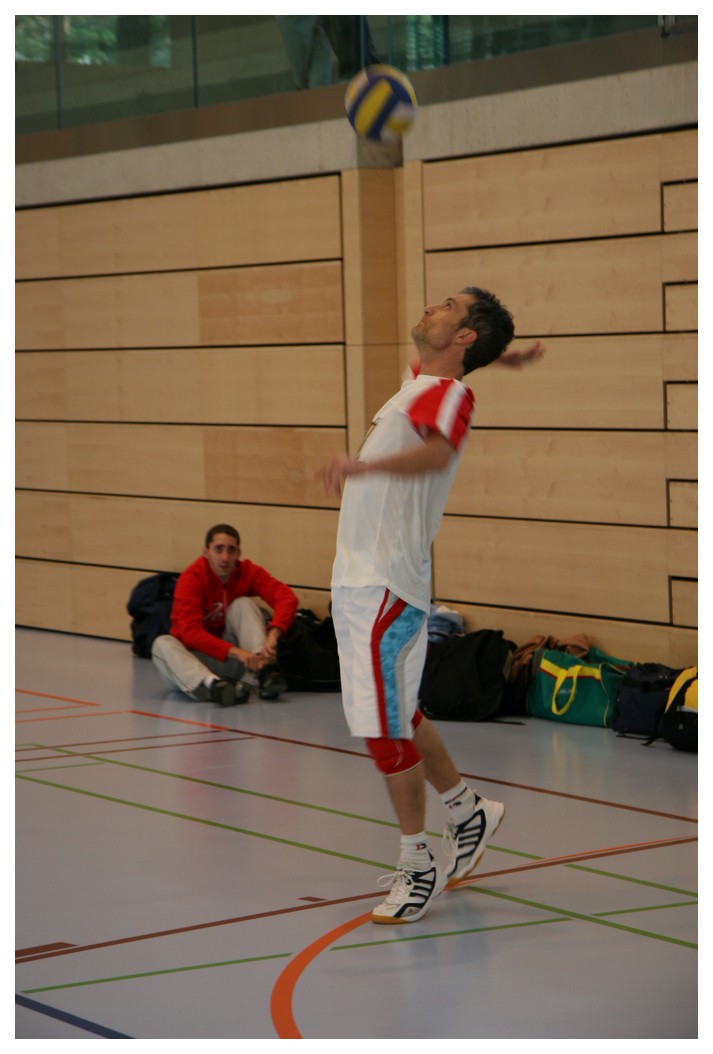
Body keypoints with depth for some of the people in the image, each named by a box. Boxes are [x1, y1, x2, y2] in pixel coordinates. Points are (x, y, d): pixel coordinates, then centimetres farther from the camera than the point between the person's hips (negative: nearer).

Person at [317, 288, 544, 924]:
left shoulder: (450, 393, -14)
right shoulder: (421, 381, 13)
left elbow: (437, 452, -37)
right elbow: (443, 359, 39)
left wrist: (361, 465, -52)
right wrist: (499, 355, 26)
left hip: (386, 586, -9)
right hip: (361, 578, 9)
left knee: (387, 729, -5)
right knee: (397, 717, 20)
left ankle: (419, 870, 6)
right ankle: (469, 813, 36)